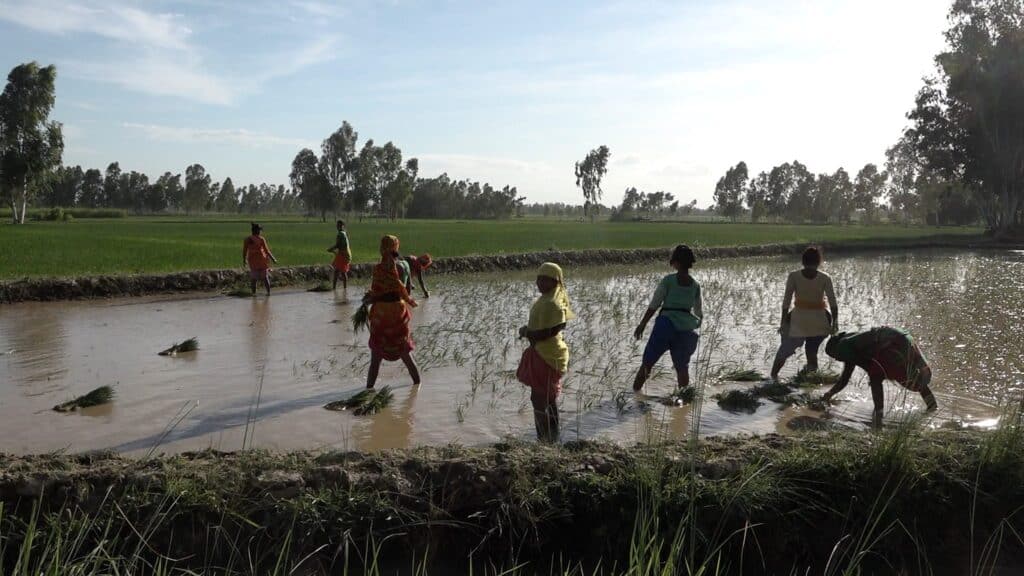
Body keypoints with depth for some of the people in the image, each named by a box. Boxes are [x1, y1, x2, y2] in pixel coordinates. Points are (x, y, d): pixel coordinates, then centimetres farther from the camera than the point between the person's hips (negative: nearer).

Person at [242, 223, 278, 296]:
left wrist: (244, 260, 17)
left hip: (252, 260, 3)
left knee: (253, 277, 13)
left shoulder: (247, 239, -1)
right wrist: (273, 259, 0)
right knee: (265, 276, 7)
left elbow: (244, 251, 3)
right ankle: (268, 291, 5)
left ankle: (254, 292, 9)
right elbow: (267, 251, -8)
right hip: (261, 259, -3)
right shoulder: (261, 239, -10)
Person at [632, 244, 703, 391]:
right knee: (682, 368, 15)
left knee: (647, 363, 5)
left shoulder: (667, 281, -4)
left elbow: (654, 305, -5)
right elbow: (699, 313, 14)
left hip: (666, 323, -3)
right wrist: (695, 325, 32)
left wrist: (642, 324, 3)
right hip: (686, 328, 3)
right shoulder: (695, 285, 7)